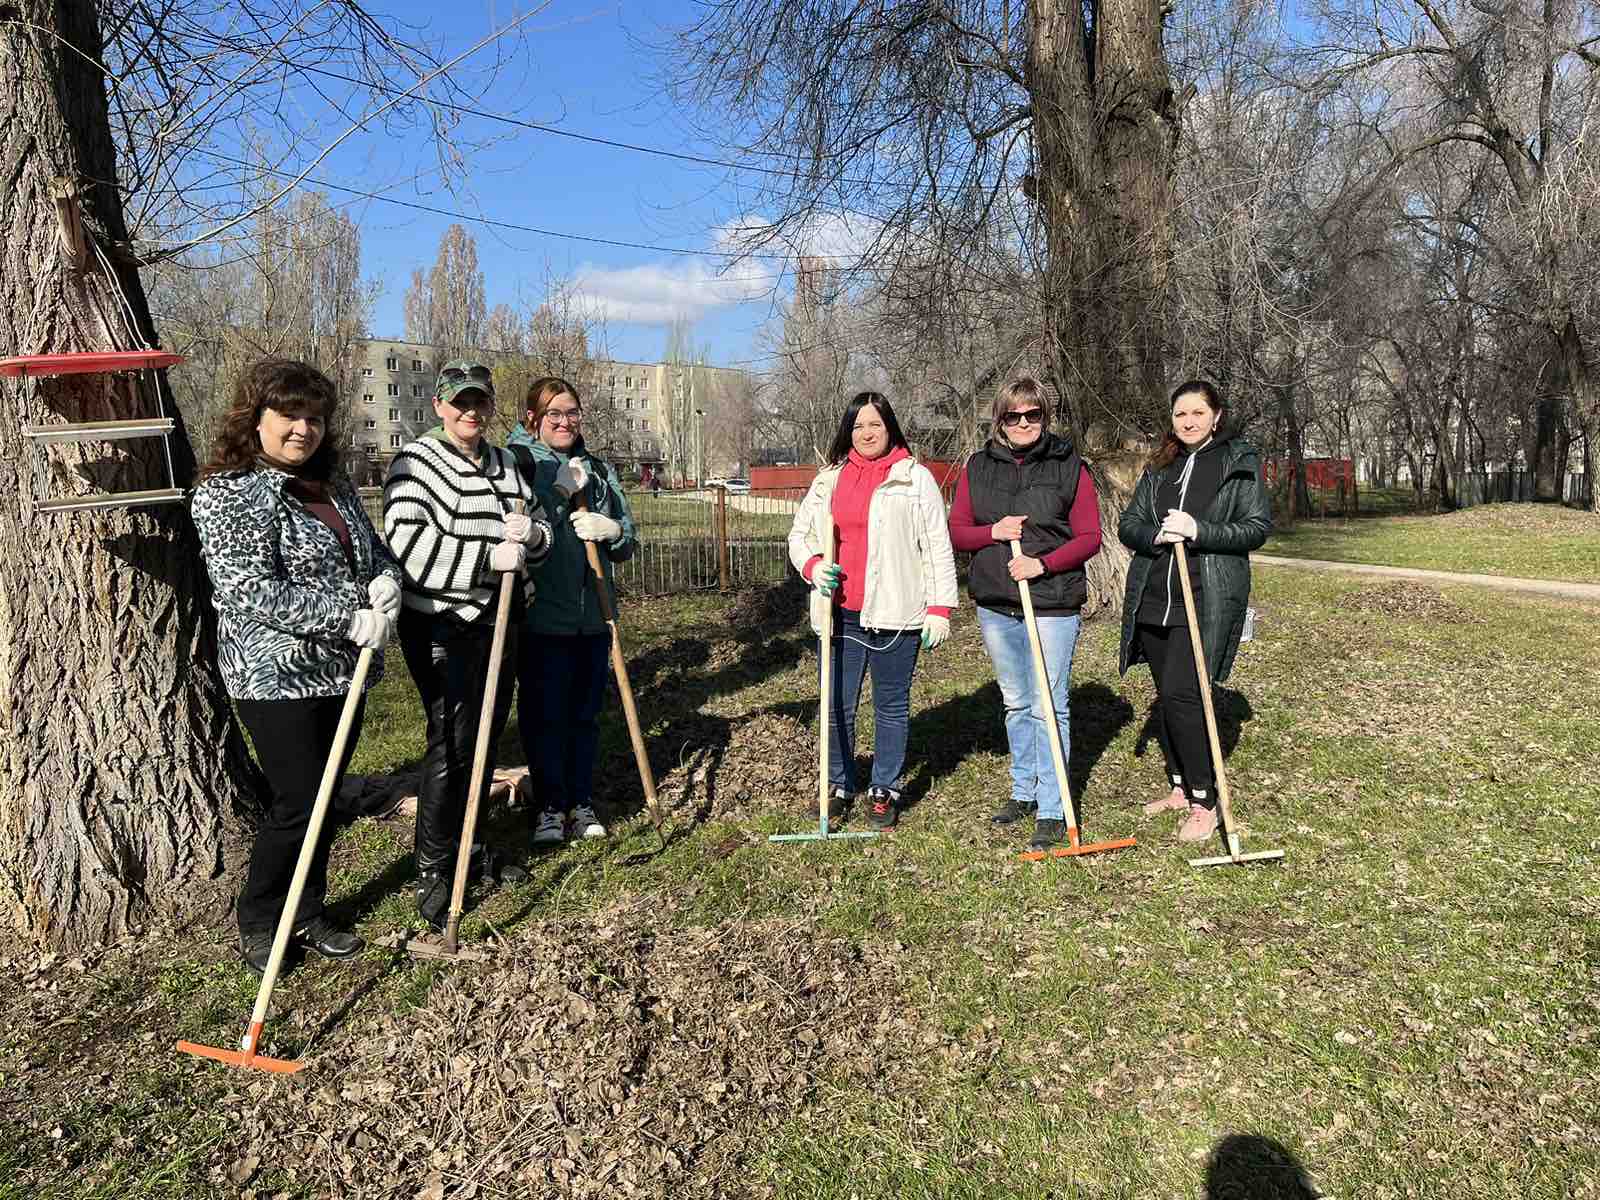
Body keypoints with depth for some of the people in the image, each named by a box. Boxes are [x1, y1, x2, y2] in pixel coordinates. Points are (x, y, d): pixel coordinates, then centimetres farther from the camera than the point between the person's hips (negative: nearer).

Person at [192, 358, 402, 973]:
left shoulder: (332, 484, 11)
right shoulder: (226, 492, -11)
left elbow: (372, 547, 19)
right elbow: (252, 589, -20)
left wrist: (386, 580, -5)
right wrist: (347, 617, -22)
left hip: (342, 671, 7)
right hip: (278, 675, -7)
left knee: (325, 801, 14)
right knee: (296, 803, -2)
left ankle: (308, 916, 29)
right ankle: (258, 924, 20)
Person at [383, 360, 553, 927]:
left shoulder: (504, 464, 13)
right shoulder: (416, 462, -9)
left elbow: (541, 529, 14)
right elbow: (407, 544, -22)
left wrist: (529, 535, -11)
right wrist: (490, 557, -24)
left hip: (497, 620, 7)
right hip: (440, 625, -7)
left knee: (486, 735, 14)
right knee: (451, 742, -8)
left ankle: (467, 847, 30)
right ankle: (432, 869, 5)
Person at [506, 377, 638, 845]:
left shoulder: (599, 470, 13)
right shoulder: (516, 462, -3)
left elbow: (627, 545, 13)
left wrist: (614, 531, -10)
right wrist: (560, 491, -19)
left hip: (593, 615, 5)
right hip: (541, 615, -4)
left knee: (585, 713, 12)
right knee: (544, 715, 3)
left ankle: (582, 801, 25)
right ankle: (549, 805, 18)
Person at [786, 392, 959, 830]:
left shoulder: (915, 478, 2)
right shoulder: (828, 480, 12)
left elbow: (938, 547, -1)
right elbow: (799, 535, 18)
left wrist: (940, 608, -6)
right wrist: (812, 566, -4)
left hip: (895, 614, -3)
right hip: (841, 614, 3)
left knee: (891, 706, 8)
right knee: (837, 707, 9)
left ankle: (884, 790, 22)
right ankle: (838, 786, 25)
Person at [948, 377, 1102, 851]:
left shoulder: (1069, 467, -3)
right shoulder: (978, 468, 7)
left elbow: (1089, 537, -5)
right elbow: (956, 531, 7)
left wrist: (1043, 563, -18)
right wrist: (993, 532, -12)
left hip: (1052, 604, -4)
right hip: (995, 604, 4)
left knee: (1048, 707, -2)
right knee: (1015, 704, 16)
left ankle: (1052, 811, 6)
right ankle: (1024, 790, 30)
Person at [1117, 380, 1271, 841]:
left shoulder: (1240, 462, 1)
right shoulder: (1159, 466, 14)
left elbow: (1258, 527, -5)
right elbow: (1128, 525, 10)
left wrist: (1199, 531, -18)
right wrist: (1156, 535, -12)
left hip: (1207, 600, -5)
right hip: (1153, 599, 5)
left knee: (1180, 693, -14)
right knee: (1166, 695, 11)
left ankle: (1204, 802, -2)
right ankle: (1180, 787, 27)